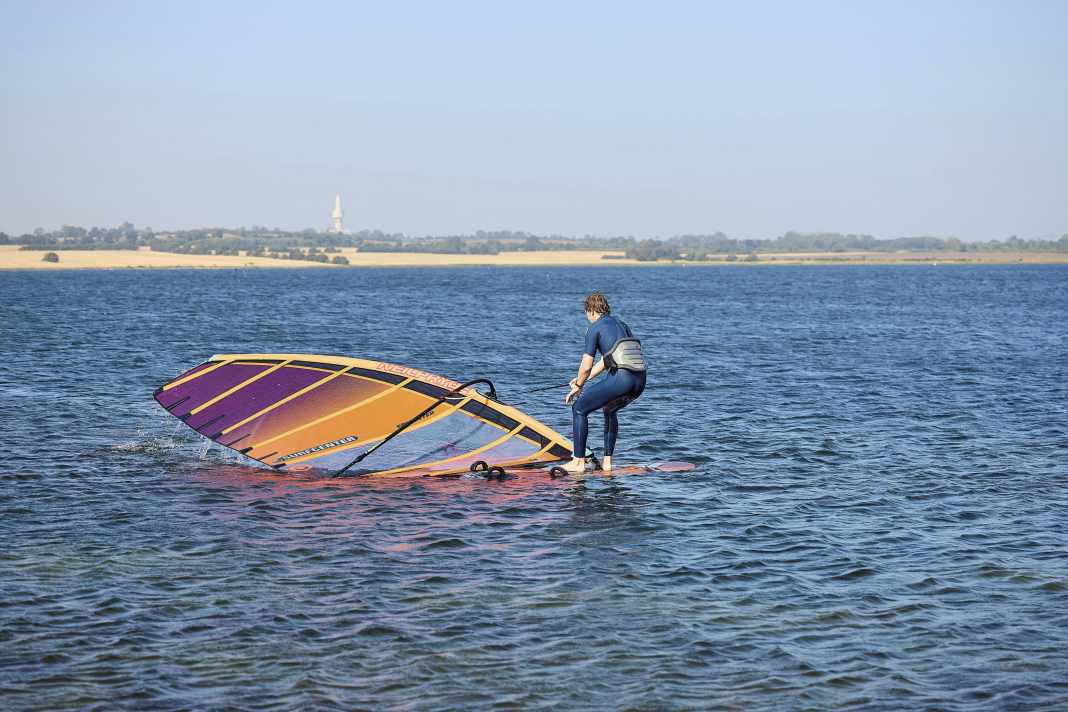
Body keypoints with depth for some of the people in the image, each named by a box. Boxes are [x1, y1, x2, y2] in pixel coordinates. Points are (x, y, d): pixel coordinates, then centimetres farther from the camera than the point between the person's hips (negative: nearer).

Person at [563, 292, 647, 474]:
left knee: (579, 408, 6)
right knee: (610, 410, 34)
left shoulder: (595, 328, 3)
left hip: (621, 378, -8)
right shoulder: (621, 324, 26)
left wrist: (578, 386, 17)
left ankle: (579, 462, 4)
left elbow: (586, 366, 0)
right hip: (640, 382, 8)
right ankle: (607, 461, 31)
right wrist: (583, 379, 40)